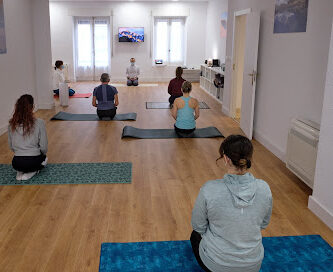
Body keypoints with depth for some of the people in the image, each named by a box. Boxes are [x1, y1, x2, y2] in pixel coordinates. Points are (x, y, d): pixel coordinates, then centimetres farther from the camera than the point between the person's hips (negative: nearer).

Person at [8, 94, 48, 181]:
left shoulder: (12, 124, -1)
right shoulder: (39, 123, -13)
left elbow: (11, 146, 8)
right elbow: (44, 147, -9)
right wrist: (43, 154, 13)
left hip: (16, 163, 4)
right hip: (33, 162, -4)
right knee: (44, 158, 32)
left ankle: (20, 172, 10)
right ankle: (31, 173, 5)